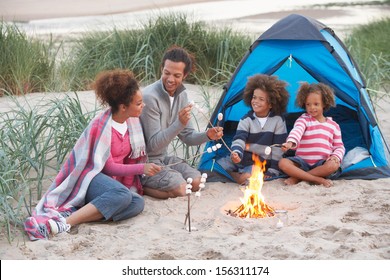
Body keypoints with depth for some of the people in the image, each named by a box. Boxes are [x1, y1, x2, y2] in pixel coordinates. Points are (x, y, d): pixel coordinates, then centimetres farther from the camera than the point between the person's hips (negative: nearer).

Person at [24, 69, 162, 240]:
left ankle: (69, 213, -31)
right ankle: (65, 222, -39)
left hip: (114, 181, 7)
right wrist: (141, 168, -16)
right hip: (90, 177, -7)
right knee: (122, 194, -37)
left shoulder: (132, 121, 4)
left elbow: (133, 157, 8)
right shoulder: (101, 126, -16)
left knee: (137, 203, -27)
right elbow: (107, 166, -14)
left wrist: (128, 186, -2)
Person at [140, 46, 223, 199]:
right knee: (179, 188, -24)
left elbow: (187, 136, 6)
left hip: (162, 157, 8)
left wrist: (207, 135, -14)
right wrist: (179, 123, -35)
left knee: (196, 181, -5)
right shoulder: (150, 97, -25)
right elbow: (153, 144, -24)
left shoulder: (182, 95, 1)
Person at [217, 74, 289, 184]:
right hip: (242, 158, 2)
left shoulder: (278, 121, -7)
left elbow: (278, 148, -6)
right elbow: (239, 139, -16)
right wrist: (236, 152, -38)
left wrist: (273, 171, -8)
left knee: (245, 178, -32)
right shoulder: (246, 119, -1)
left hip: (261, 163, -2)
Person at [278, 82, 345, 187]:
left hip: (322, 165, 1)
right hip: (302, 162, -1)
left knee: (334, 165, -34)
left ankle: (297, 177, -23)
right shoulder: (303, 119, 4)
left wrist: (336, 157, -9)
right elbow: (297, 131, -19)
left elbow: (339, 146, 15)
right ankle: (319, 180, -31)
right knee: (283, 163, -29)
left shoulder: (333, 125, 12)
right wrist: (290, 142, -42)